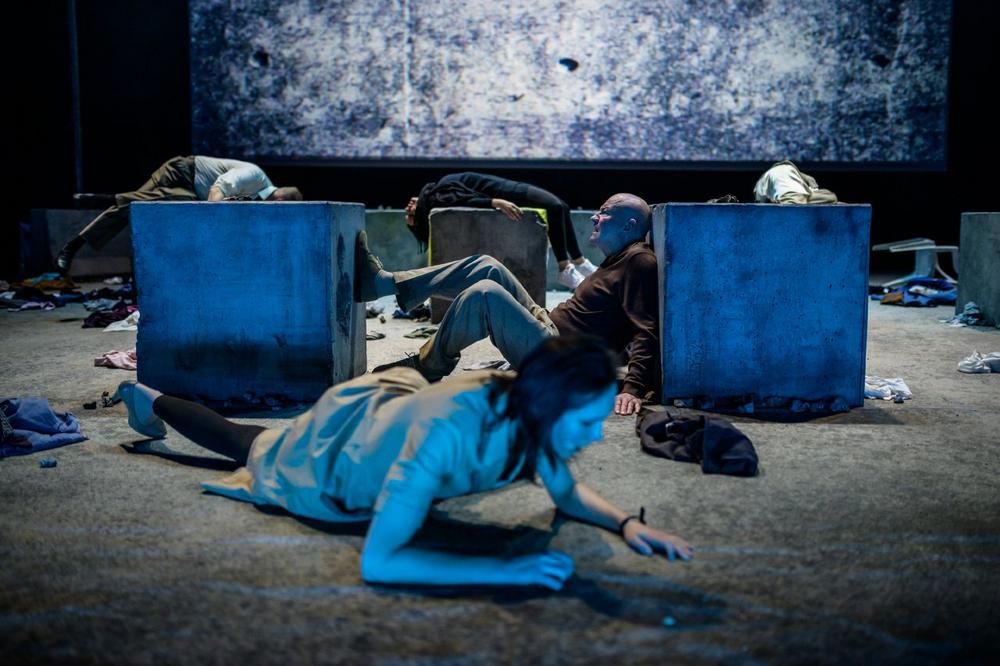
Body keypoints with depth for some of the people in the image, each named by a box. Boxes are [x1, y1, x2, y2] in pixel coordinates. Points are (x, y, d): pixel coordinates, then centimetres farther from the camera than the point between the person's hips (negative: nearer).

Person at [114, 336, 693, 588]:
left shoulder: (529, 410, -29)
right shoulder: (449, 429, -49)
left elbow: (568, 493, -9)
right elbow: (377, 563, -51)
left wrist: (626, 521, -28)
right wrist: (507, 569, -54)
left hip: (388, 404, 4)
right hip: (327, 455, -3)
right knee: (247, 444, 29)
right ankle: (150, 401, 54)